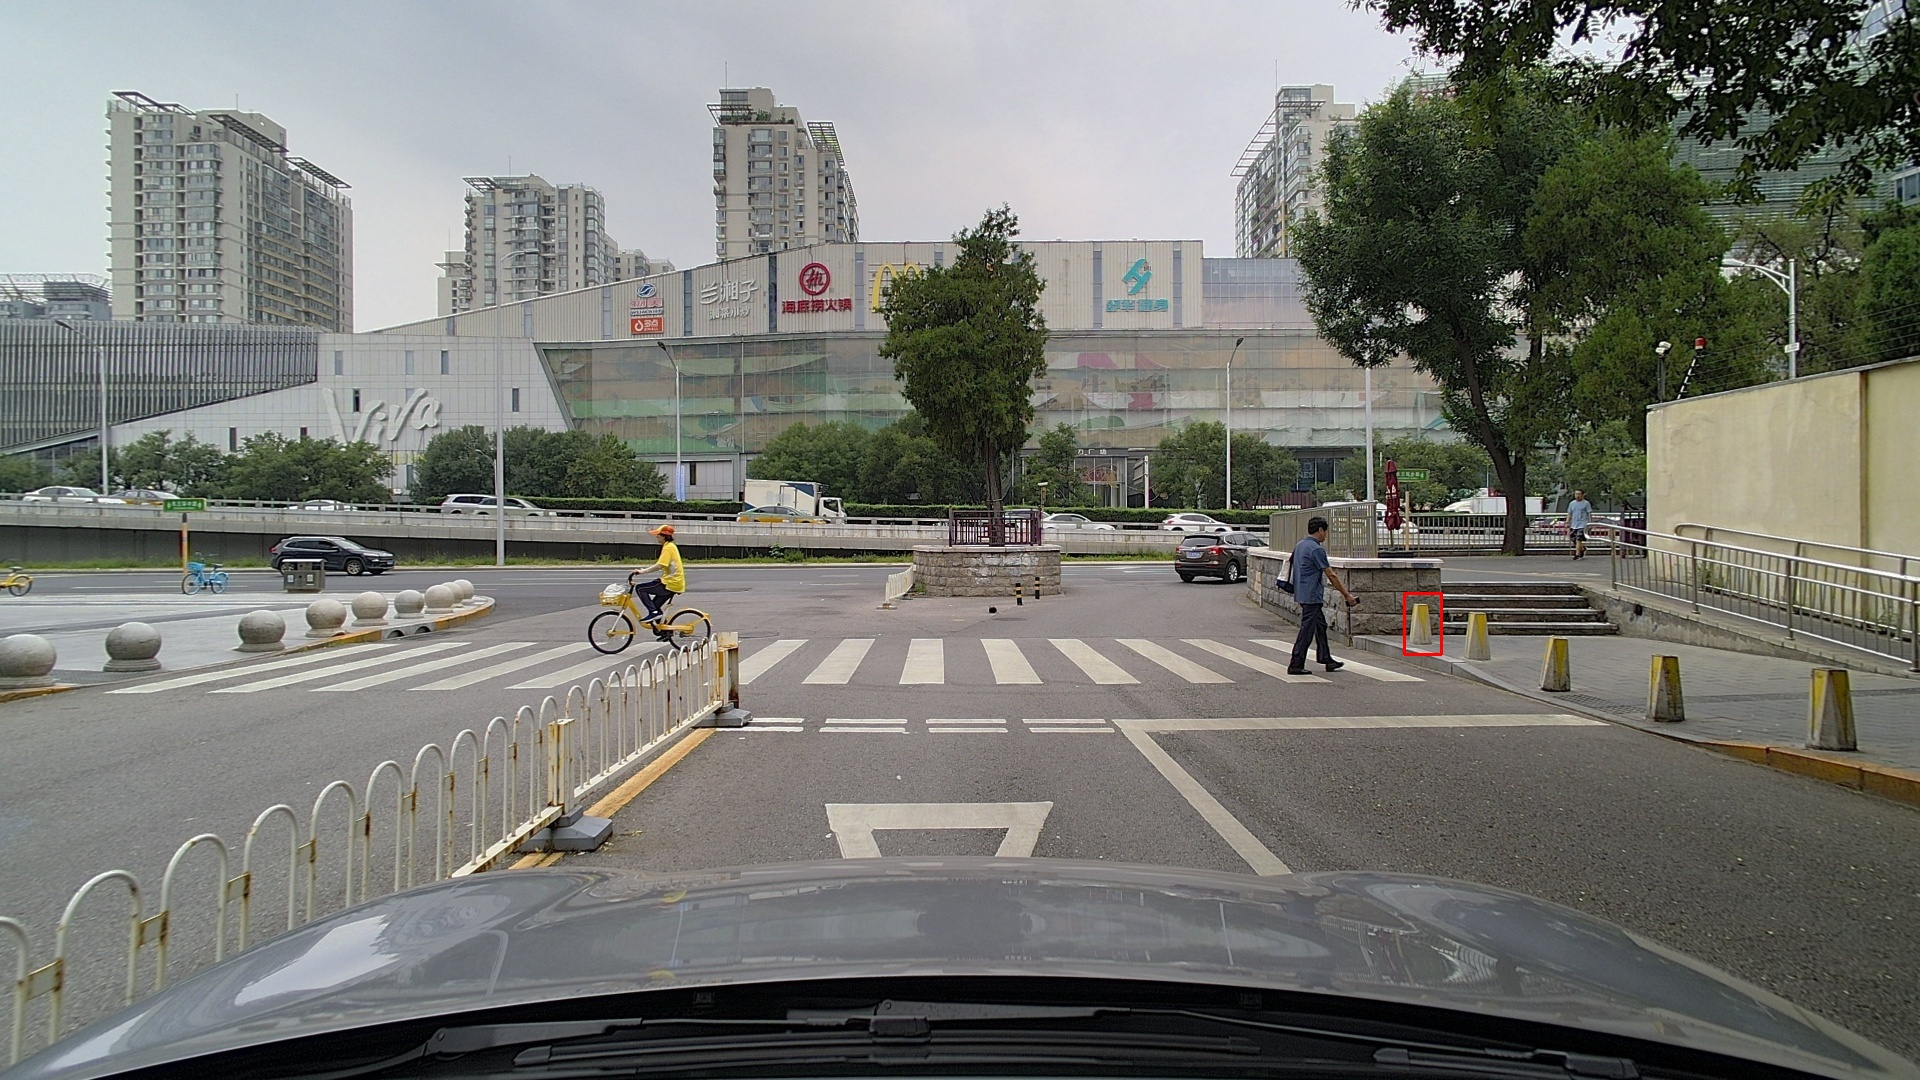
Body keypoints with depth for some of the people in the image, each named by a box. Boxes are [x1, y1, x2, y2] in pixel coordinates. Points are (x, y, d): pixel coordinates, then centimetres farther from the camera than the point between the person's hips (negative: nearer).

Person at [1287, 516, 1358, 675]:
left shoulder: (1299, 546, 10)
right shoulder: (1316, 549, -18)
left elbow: (1290, 565, 18)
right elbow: (1331, 575, -17)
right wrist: (1347, 595, -10)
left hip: (1303, 594, 10)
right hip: (1312, 596, -10)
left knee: (1320, 626, 17)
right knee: (1307, 630, -6)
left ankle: (1326, 659, 23)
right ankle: (1296, 665, -4)